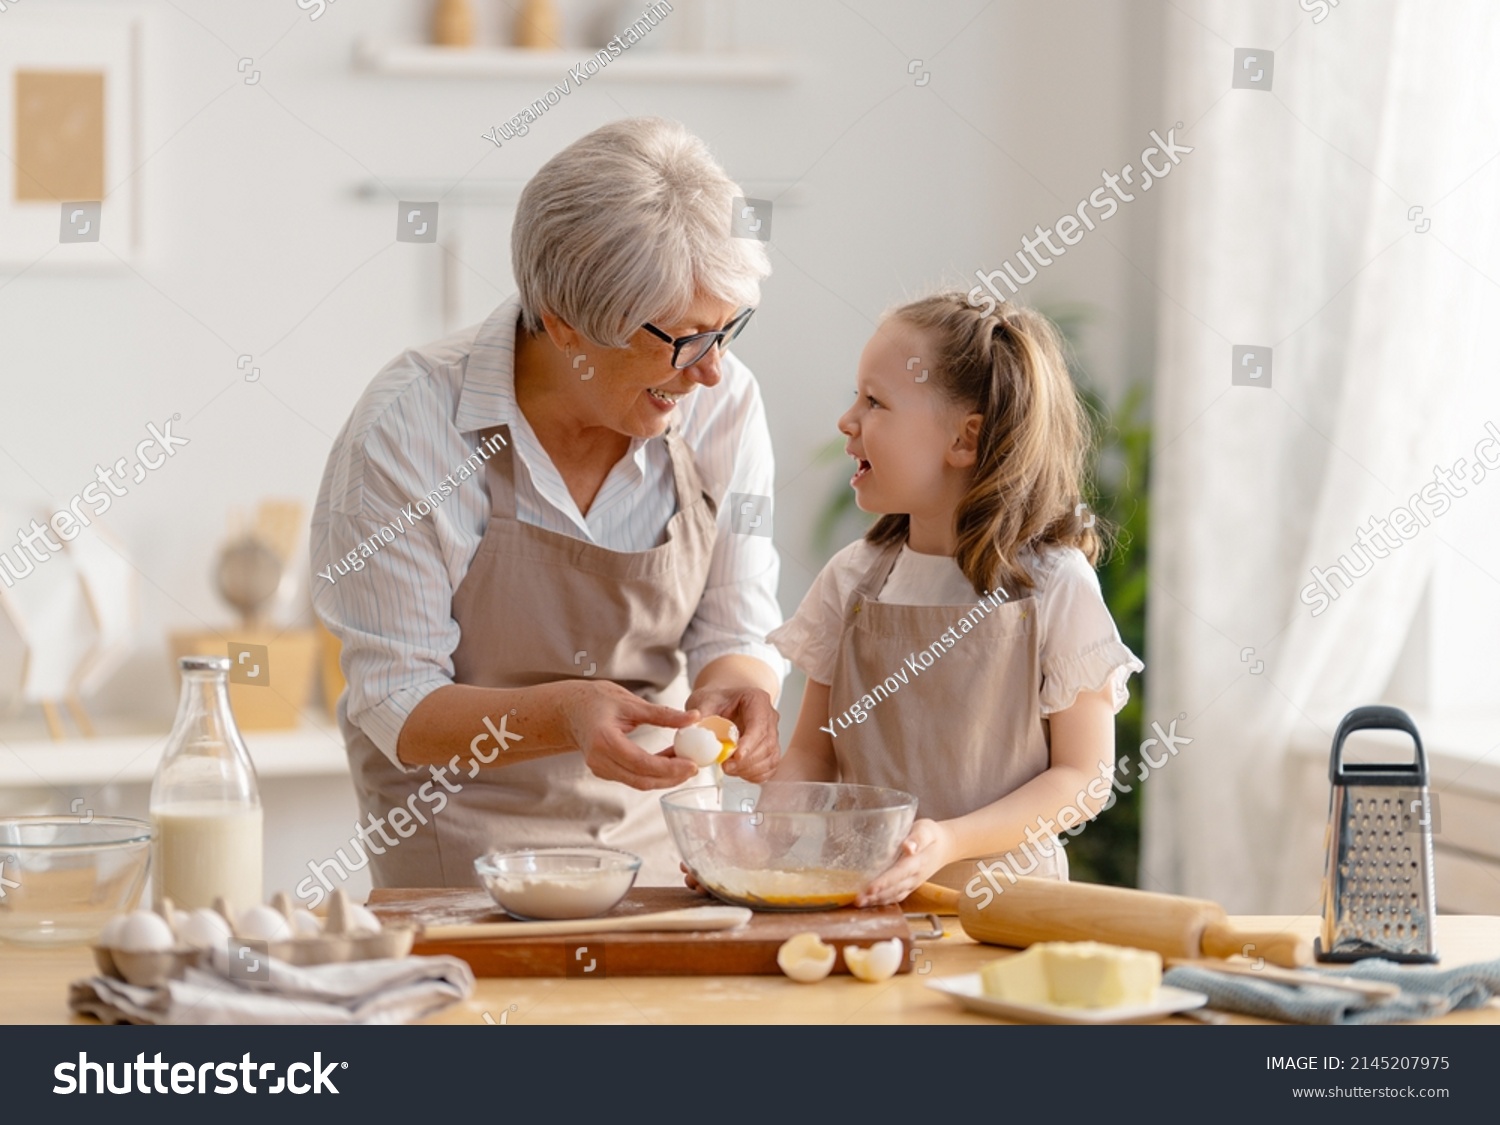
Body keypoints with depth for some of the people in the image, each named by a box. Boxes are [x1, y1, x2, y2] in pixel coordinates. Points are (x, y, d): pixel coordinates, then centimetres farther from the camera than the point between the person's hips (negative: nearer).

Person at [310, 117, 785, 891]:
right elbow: (398, 708, -14)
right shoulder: (408, 427, -17)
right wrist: (563, 713, -32)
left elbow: (735, 635, 1)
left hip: (657, 825, 3)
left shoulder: (722, 404, -7)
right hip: (462, 842, -3)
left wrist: (736, 688, -22)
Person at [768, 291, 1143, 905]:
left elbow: (1084, 776, -2)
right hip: (858, 895, 3)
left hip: (999, 898, -3)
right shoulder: (852, 579, 10)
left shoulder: (1055, 587, -2)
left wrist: (951, 842, -15)